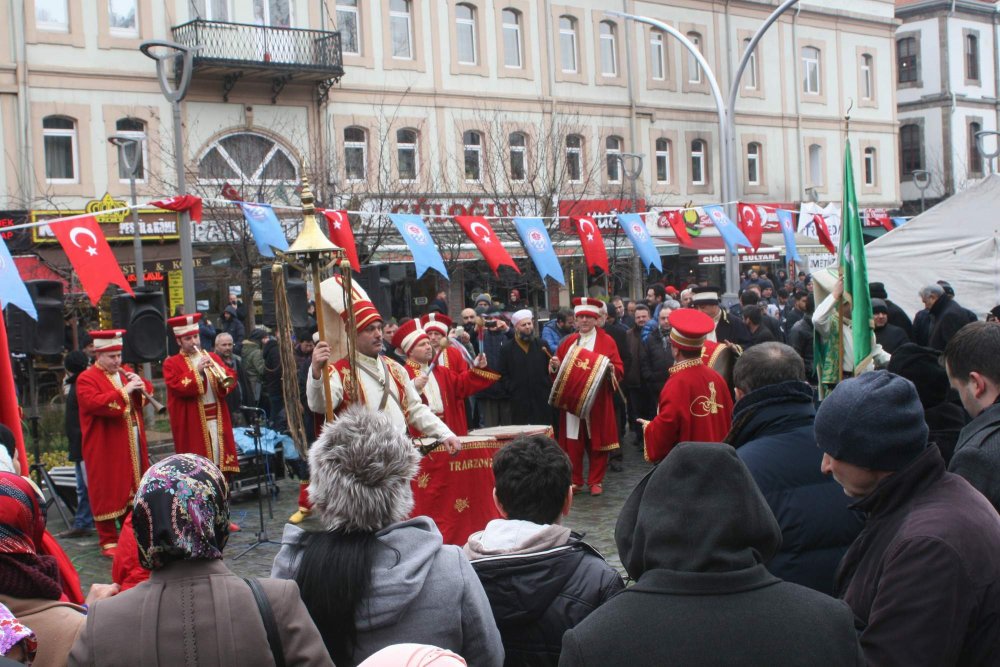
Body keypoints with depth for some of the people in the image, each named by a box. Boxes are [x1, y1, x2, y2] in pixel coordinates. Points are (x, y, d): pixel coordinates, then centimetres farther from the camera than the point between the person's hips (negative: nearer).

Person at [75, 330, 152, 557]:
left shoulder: (124, 373, 15)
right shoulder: (87, 379, -8)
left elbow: (148, 393, 16)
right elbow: (94, 403, -24)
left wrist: (141, 385, -6)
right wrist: (123, 392, -28)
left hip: (133, 444, 7)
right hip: (105, 448, -7)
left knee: (133, 488, 13)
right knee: (108, 492, -4)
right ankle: (108, 541, 3)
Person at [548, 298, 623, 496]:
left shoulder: (606, 341, 3)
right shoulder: (568, 342, 14)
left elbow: (619, 368, -2)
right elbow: (557, 368, 17)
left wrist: (610, 368, -23)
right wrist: (555, 365, -5)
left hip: (597, 401, -3)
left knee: (596, 440, 2)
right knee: (573, 442, 2)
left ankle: (596, 481, 12)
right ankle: (575, 481, 13)